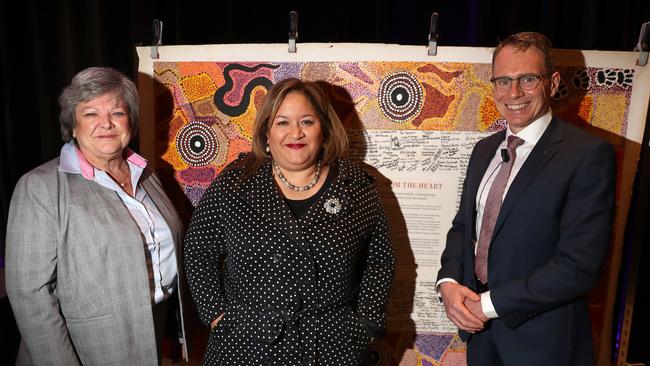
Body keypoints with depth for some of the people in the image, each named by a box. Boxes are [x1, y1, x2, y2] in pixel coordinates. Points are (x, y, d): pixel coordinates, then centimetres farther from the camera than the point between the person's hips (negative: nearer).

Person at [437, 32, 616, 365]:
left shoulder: (589, 155, -16)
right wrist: (448, 282, -8)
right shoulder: (484, 150, 5)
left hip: (542, 338, -5)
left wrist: (489, 303, -17)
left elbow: (579, 266, -21)